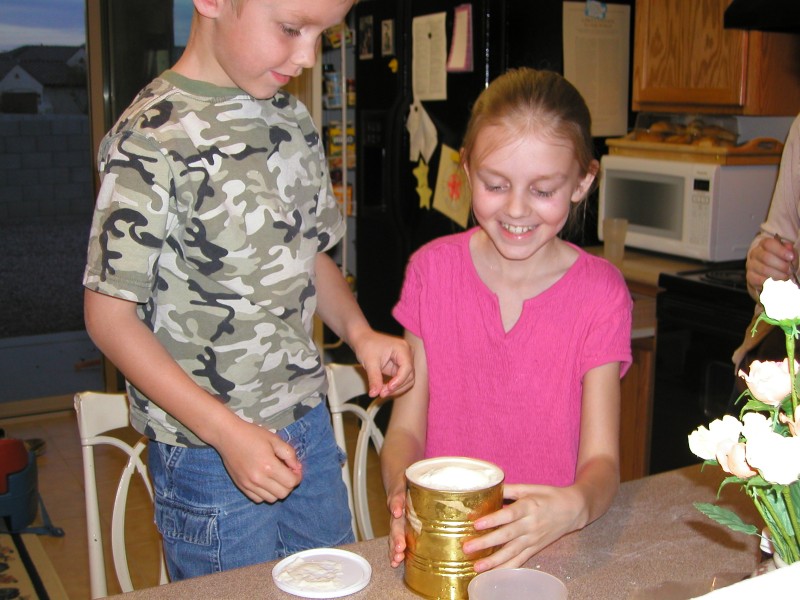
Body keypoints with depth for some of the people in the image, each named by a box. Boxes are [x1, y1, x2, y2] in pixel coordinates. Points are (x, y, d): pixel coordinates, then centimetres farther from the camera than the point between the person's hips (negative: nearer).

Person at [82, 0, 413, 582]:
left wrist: (359, 332, -4)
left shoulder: (291, 118, 4)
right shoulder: (153, 141, -18)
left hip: (309, 424, 7)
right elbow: (109, 315, -16)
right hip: (209, 452, -6)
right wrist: (227, 432, -21)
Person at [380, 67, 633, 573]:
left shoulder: (601, 292, -4)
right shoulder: (432, 270, 0)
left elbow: (601, 459, -8)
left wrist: (575, 506, -30)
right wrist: (404, 492, -22)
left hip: (554, 548, 0)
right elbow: (405, 428, 0)